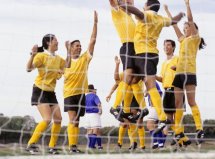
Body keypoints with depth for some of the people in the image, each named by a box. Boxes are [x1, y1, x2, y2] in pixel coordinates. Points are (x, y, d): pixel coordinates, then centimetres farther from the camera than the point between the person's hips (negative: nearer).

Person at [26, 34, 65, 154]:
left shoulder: (59, 59, 7)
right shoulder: (42, 56, -12)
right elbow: (29, 68, -21)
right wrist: (33, 55, -38)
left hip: (51, 92, 7)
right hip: (40, 91, -7)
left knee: (58, 119, 1)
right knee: (47, 119, -19)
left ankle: (52, 147, 10)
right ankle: (31, 144, -11)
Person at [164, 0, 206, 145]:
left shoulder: (195, 38, 5)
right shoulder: (183, 39, 23)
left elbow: (190, 19, -2)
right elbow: (174, 24, 30)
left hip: (189, 72, -7)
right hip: (179, 73, 7)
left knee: (191, 101, -15)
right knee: (178, 103, 3)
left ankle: (200, 129, -19)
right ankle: (178, 132, 3)